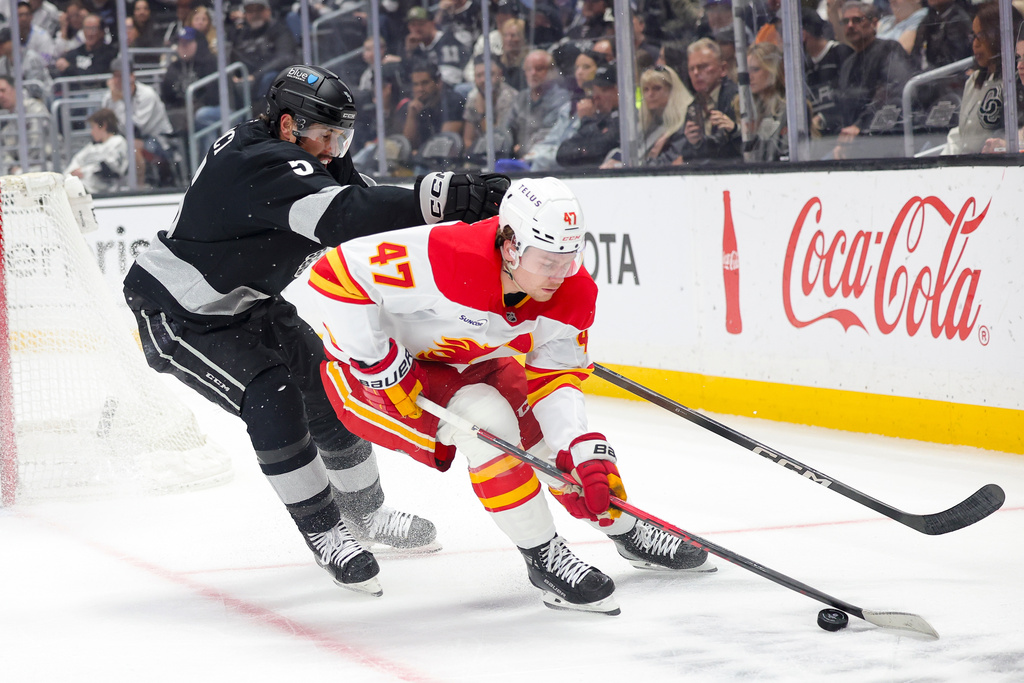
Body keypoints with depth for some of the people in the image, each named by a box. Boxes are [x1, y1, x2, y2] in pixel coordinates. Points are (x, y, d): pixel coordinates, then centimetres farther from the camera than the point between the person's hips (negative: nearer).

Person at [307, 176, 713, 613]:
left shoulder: (572, 295, -17)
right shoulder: (443, 258, -39)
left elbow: (555, 379, -11)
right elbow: (337, 273, -36)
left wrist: (585, 451, -28)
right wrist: (380, 361, -32)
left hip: (468, 364, 7)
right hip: (377, 372, -7)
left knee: (558, 432, 3)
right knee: (488, 419, -28)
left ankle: (628, 531, 30)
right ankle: (542, 556, -14)